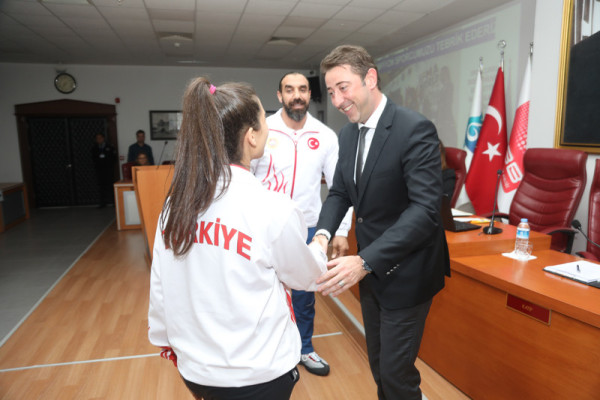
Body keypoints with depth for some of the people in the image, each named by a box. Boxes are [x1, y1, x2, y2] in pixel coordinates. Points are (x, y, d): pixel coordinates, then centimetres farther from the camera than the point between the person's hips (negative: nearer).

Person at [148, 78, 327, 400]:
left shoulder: (175, 203, -7)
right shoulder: (274, 210, -22)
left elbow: (159, 287, 0)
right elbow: (307, 277, -5)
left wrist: (167, 343, 16)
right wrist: (320, 249, 16)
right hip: (258, 373, -4)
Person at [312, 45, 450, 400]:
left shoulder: (415, 129, -20)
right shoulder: (349, 133, 4)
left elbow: (426, 208, -27)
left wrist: (364, 262, -33)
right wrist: (323, 232, -12)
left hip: (405, 274, -7)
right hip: (370, 270, 7)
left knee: (396, 371, 5)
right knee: (378, 363, 23)